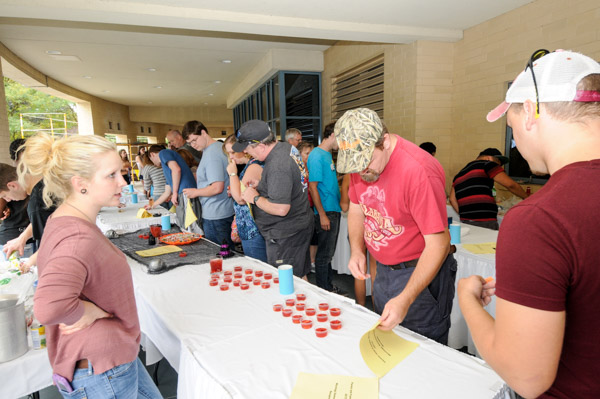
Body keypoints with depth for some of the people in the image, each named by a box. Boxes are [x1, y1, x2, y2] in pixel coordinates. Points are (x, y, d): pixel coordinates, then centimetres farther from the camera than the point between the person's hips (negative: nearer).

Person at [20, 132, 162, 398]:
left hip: (112, 354, 9)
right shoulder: (78, 237, -30)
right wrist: (92, 311, -25)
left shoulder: (64, 220, 4)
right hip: (101, 371, -9)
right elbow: (49, 308, -46)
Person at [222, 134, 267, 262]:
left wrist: (233, 173, -9)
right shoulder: (250, 165, 15)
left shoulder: (254, 166, -16)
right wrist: (233, 192, 9)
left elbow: (241, 198, -19)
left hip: (254, 232, -10)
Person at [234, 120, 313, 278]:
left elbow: (281, 209, -30)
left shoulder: (276, 166, -27)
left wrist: (255, 198, -15)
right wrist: (260, 185, 7)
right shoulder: (286, 147, 4)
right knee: (300, 278, 22)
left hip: (286, 235, -10)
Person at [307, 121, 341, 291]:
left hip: (334, 210, 10)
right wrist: (322, 215, -20)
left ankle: (329, 288, 30)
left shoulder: (328, 154, 14)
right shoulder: (317, 155, -15)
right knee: (324, 255, 2)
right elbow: (312, 186, -19)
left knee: (329, 253, 18)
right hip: (326, 213, -10)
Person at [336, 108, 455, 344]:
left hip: (422, 272, -6)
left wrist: (405, 299, -30)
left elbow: (438, 243, -25)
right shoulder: (360, 162, -5)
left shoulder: (418, 171, -28)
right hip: (384, 270, 7)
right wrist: (356, 250, -6)